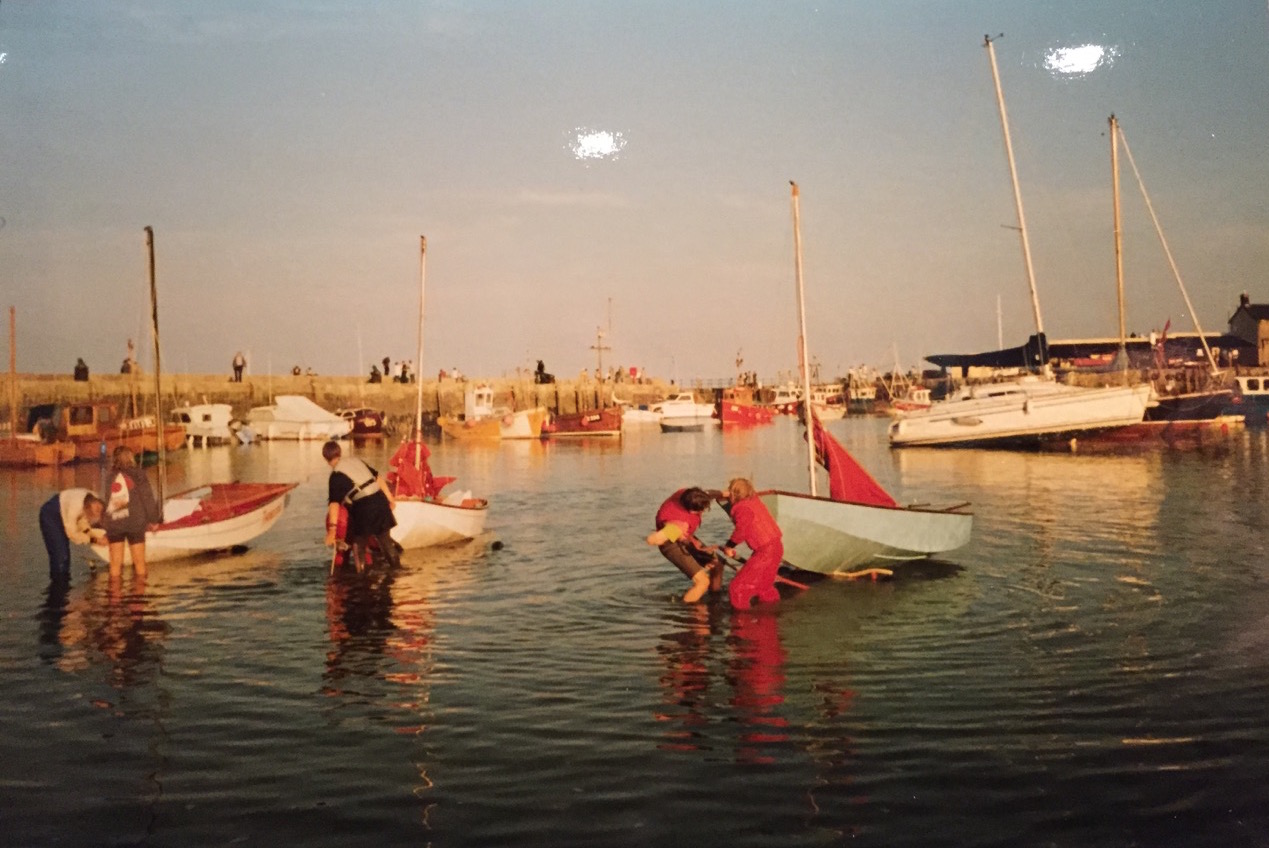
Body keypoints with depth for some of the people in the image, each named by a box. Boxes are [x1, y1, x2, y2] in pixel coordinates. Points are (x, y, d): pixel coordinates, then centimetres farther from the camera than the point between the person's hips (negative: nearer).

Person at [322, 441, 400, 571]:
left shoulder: (336, 475, -5)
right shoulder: (355, 460, 14)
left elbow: (334, 503, -14)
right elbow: (378, 478, 17)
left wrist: (332, 528, -18)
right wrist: (390, 499, 24)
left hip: (364, 507, -6)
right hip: (380, 501, 6)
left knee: (359, 543, 12)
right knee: (384, 538, 22)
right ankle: (396, 566, 33)